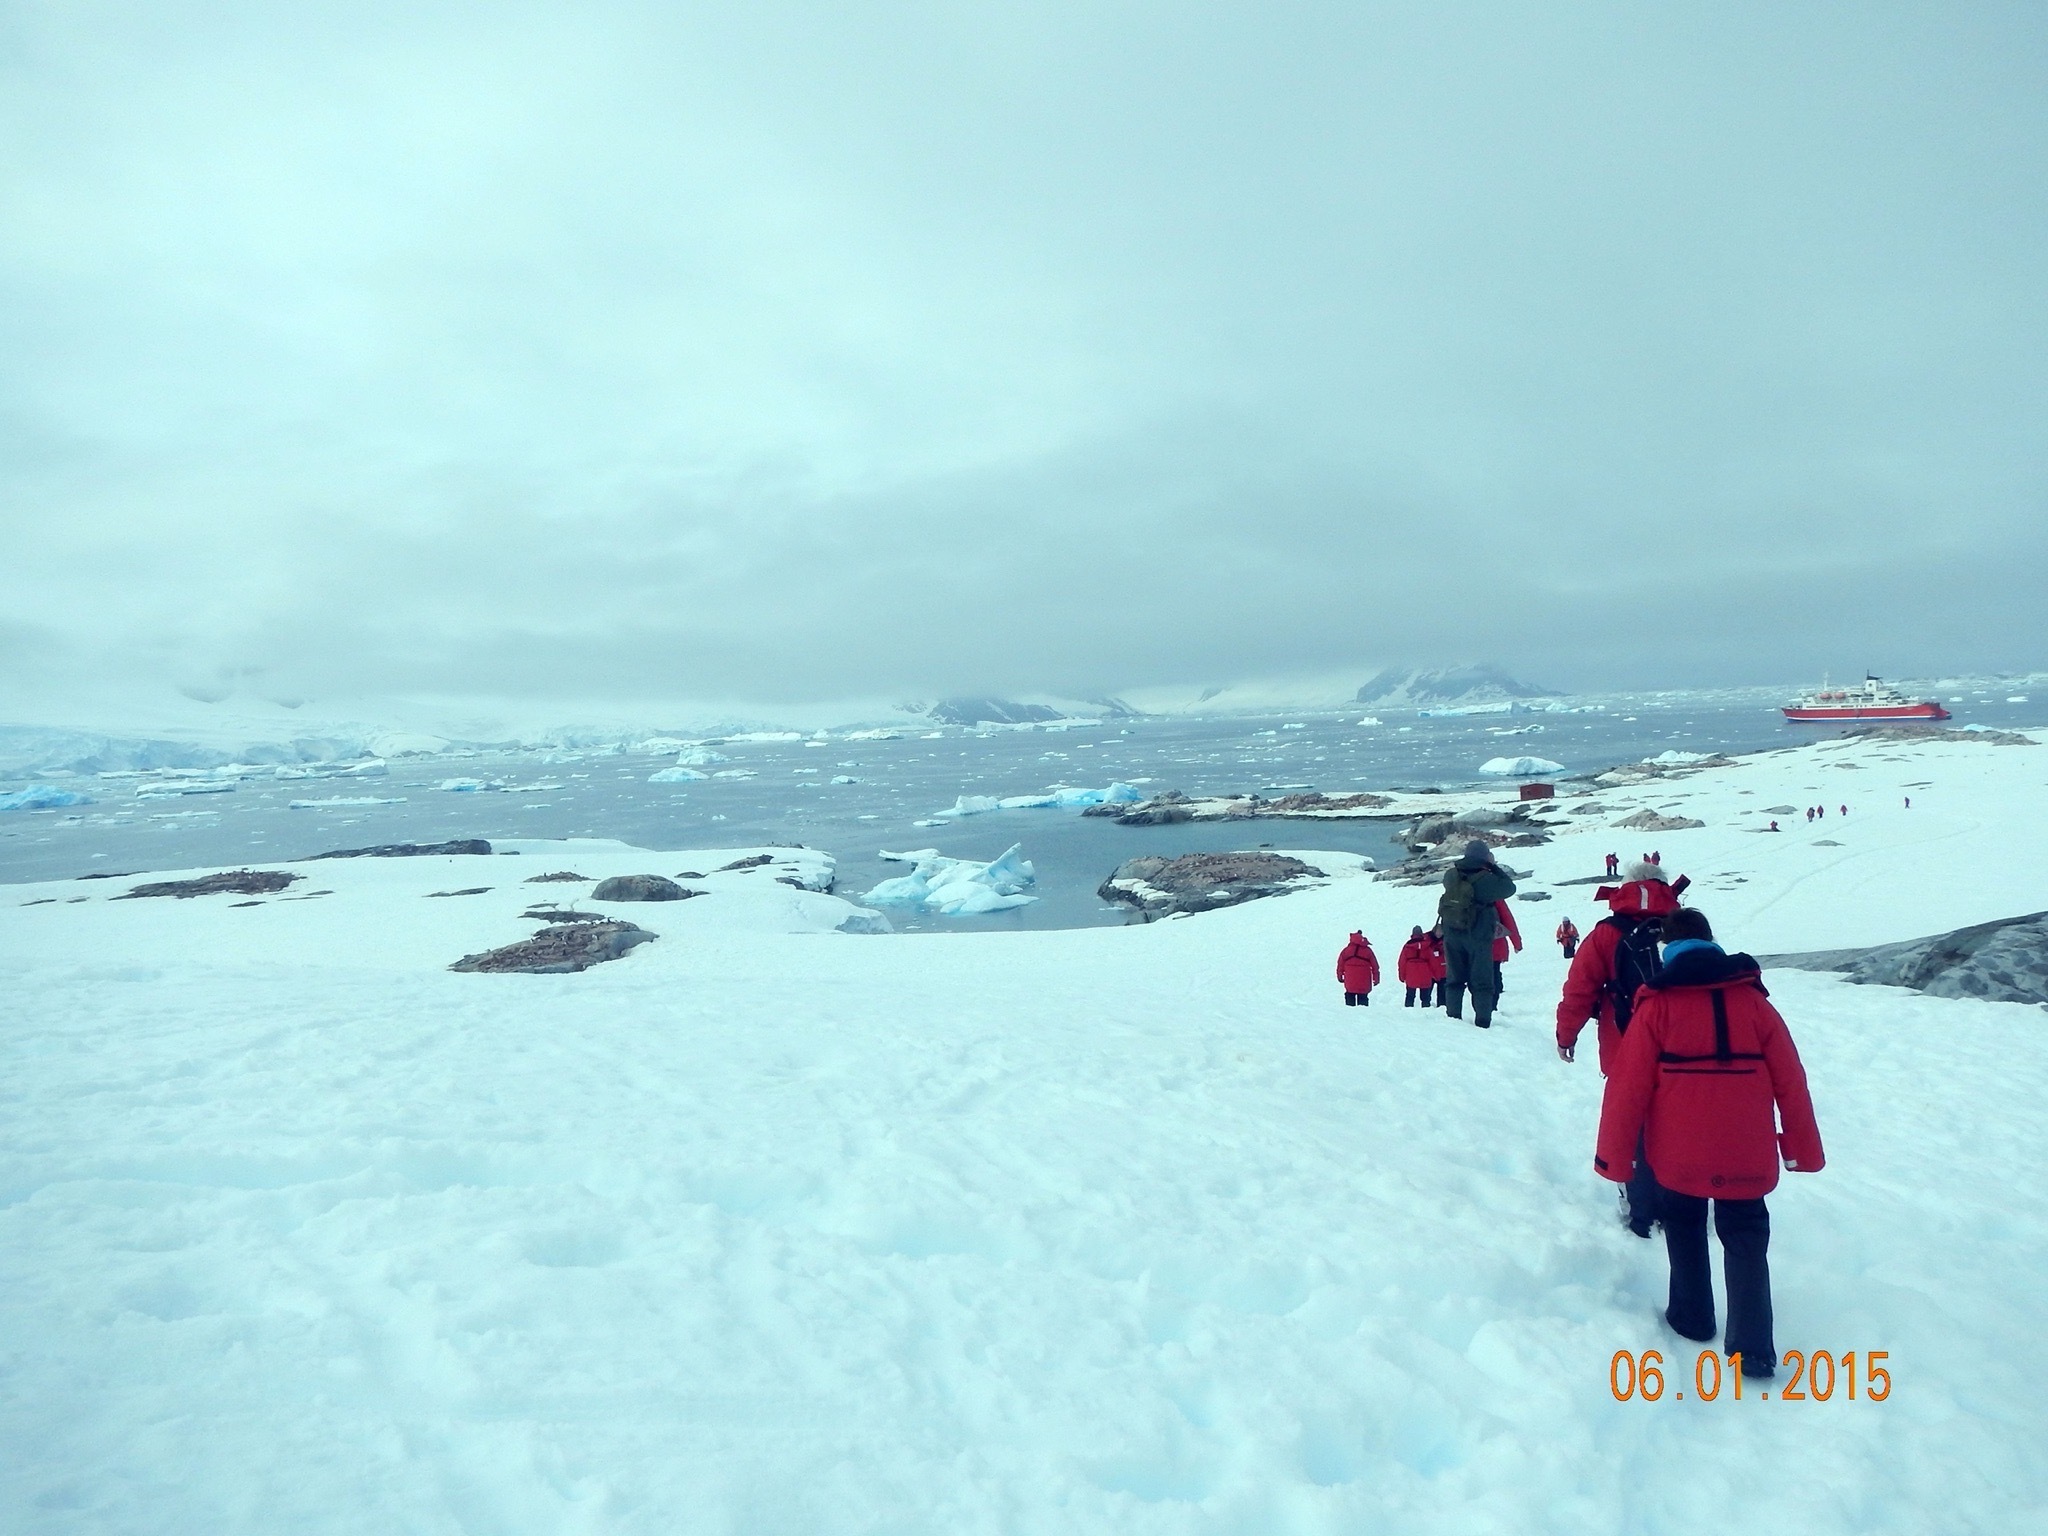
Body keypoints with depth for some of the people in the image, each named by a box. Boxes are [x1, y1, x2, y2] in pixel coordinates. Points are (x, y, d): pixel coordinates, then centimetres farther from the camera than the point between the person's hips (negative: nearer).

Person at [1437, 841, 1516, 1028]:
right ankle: (1483, 1022, -2)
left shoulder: (1450, 875, 0)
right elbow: (1510, 888, -1)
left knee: (1454, 979, 12)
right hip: (1478, 937, -4)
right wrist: (1493, 867, 3)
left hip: (1452, 935, 4)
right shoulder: (1486, 879, -15)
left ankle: (1453, 1018, 10)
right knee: (1482, 982, 2)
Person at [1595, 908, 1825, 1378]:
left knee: (1684, 1228, 21)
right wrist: (1802, 1149, 14)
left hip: (1678, 1153, -1)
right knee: (1746, 1241, 13)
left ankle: (1692, 1319, 29)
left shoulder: (1657, 1005, -7)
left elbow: (1628, 1087, -9)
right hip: (1747, 1156, 1)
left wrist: (1614, 1157, -1)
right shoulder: (1753, 1000, 0)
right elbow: (1790, 1081, 3)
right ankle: (1753, 1350, 6)